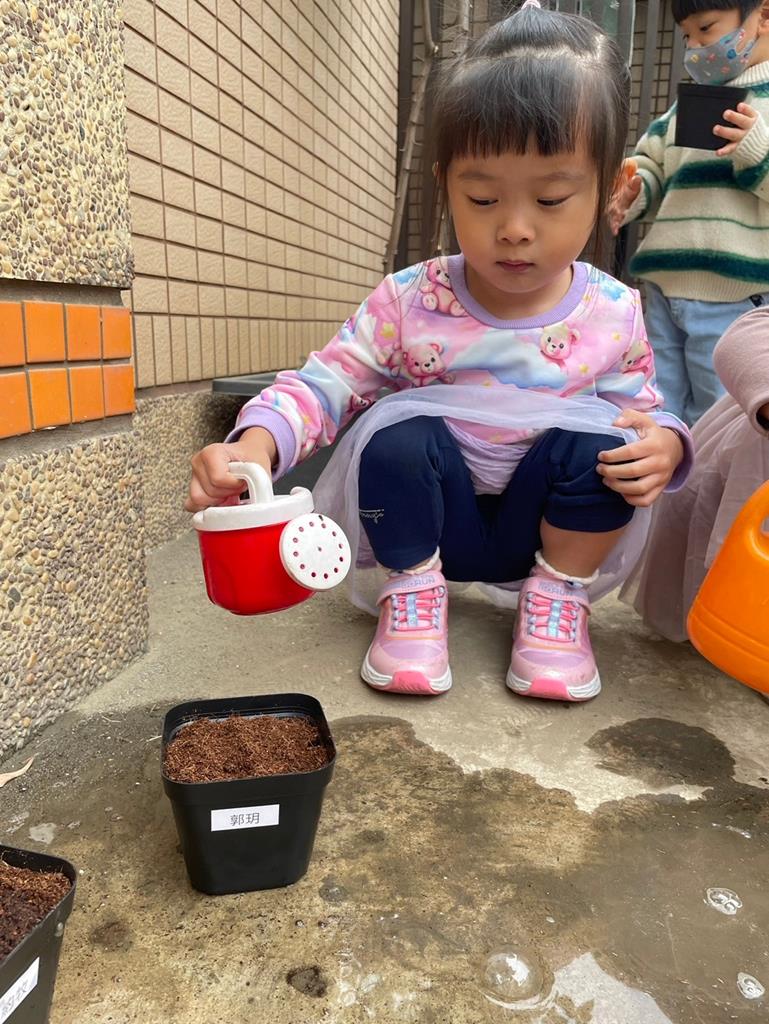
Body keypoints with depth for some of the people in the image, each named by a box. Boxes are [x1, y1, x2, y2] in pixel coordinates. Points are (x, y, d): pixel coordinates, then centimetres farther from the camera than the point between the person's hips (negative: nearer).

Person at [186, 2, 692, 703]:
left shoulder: (614, 316, -8)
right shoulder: (409, 304, -13)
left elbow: (645, 410, 3)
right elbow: (324, 384, -14)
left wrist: (663, 446, -23)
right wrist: (255, 445, -34)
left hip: (543, 527, 1)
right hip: (437, 525, 0)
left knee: (597, 439, -25)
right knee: (399, 429, -27)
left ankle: (558, 597, -2)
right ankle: (413, 592, -5)